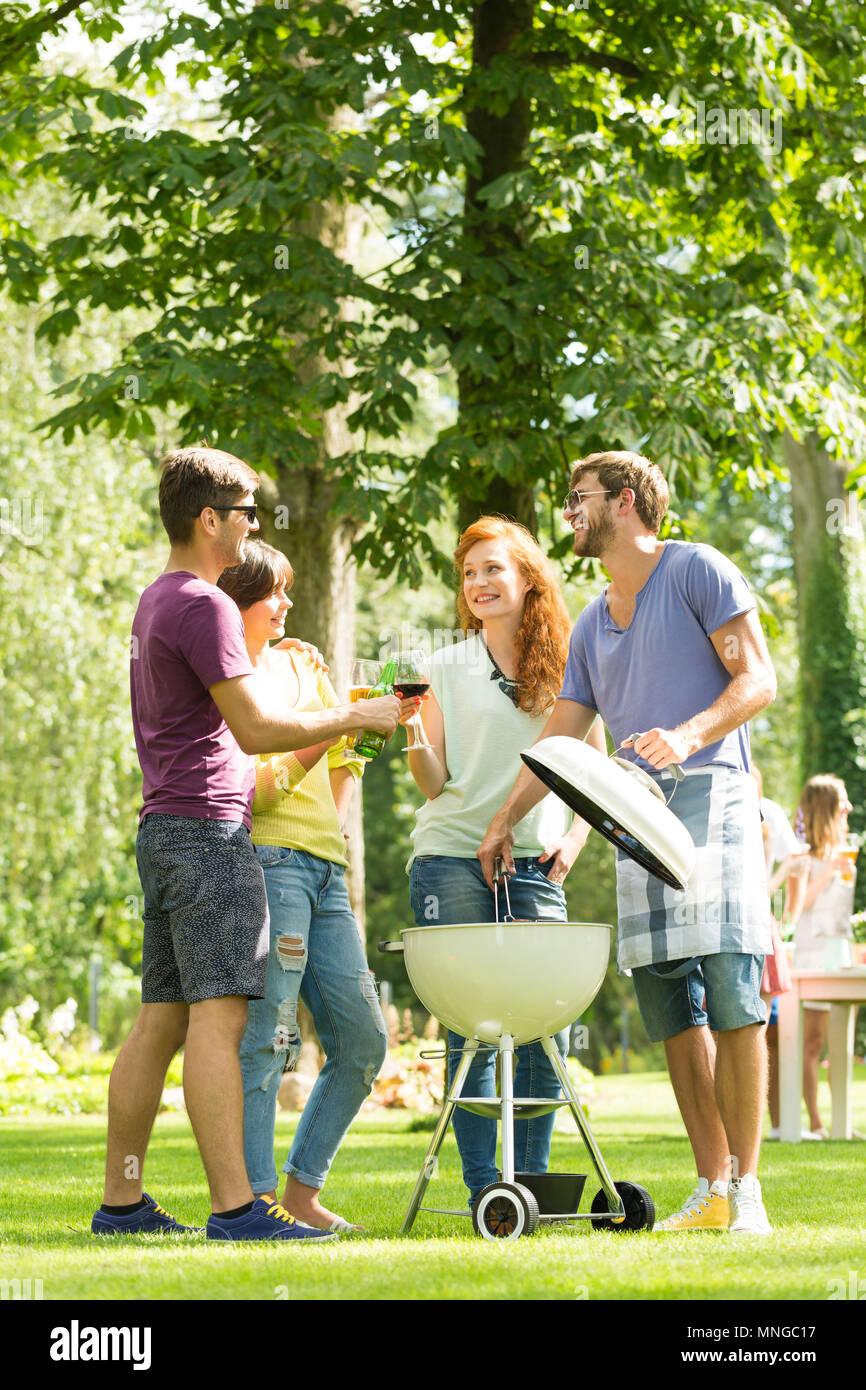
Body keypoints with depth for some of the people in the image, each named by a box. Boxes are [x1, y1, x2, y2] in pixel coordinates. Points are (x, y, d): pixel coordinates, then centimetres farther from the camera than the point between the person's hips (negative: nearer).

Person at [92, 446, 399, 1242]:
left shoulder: (156, 602, 20)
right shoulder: (204, 605, -12)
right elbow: (256, 728, -16)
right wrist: (353, 718, -7)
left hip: (165, 828, 10)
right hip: (208, 827, -10)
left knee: (162, 1018, 10)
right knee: (218, 1014, -14)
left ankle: (122, 1200, 11)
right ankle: (234, 1207, -18)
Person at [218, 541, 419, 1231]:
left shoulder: (301, 664, 19)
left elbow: (345, 760, 31)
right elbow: (252, 788, -13)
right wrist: (331, 729, -17)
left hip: (325, 865, 8)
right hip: (269, 859, -8)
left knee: (363, 1040, 7)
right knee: (267, 1034, -12)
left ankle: (303, 1187, 15)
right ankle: (257, 1195, -10)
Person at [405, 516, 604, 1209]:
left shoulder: (569, 670, 10)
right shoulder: (444, 670, 8)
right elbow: (435, 783, 4)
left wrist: (573, 840, 0)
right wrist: (412, 731, -14)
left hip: (535, 865, 1)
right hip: (452, 860, -1)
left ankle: (531, 1181, 3)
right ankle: (484, 1189, -2)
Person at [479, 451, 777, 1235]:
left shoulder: (698, 572, 3)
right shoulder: (591, 626, 24)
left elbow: (758, 680, -5)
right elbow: (559, 738, 26)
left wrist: (688, 735, -20)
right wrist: (503, 822, 19)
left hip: (708, 795, -7)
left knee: (732, 995, -13)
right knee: (670, 1008, 0)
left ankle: (746, 1188, -12)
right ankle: (711, 1189, 2)